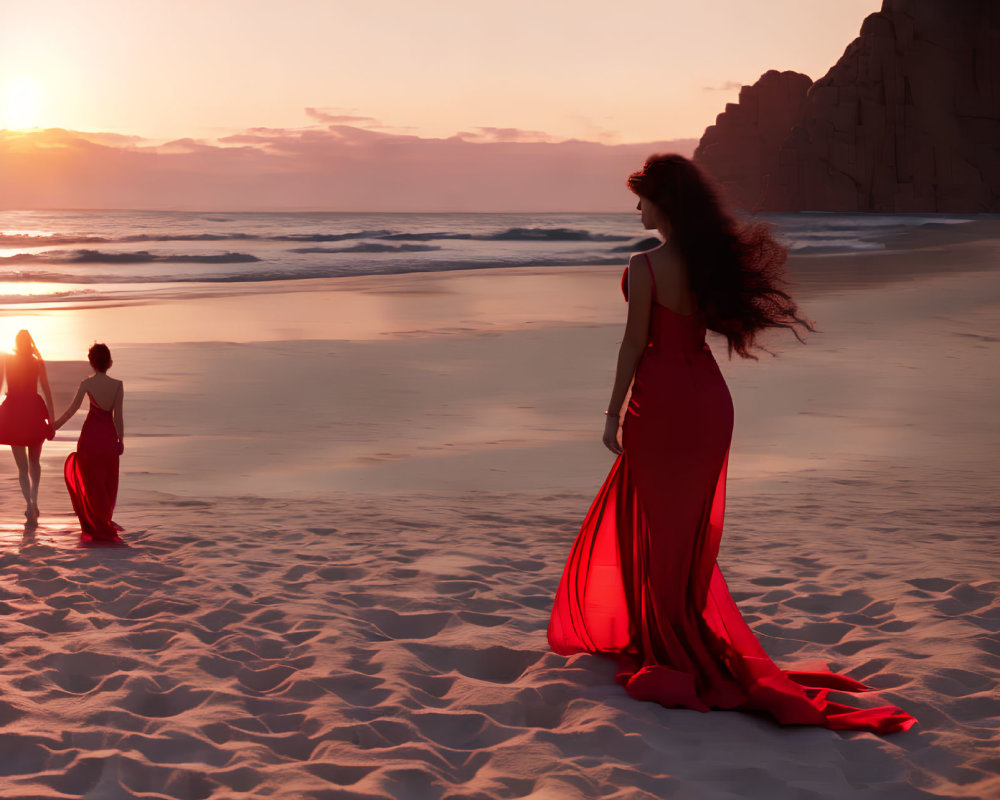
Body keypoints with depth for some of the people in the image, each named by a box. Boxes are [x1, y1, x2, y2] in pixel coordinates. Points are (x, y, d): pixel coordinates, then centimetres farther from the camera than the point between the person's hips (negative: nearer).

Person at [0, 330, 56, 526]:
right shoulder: (37, 362, 1)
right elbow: (47, 391, 0)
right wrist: (51, 421, 3)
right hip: (34, 411, 1)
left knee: (22, 466, 5)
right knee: (34, 461, 20)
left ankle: (30, 506, -7)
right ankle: (33, 502, 9)